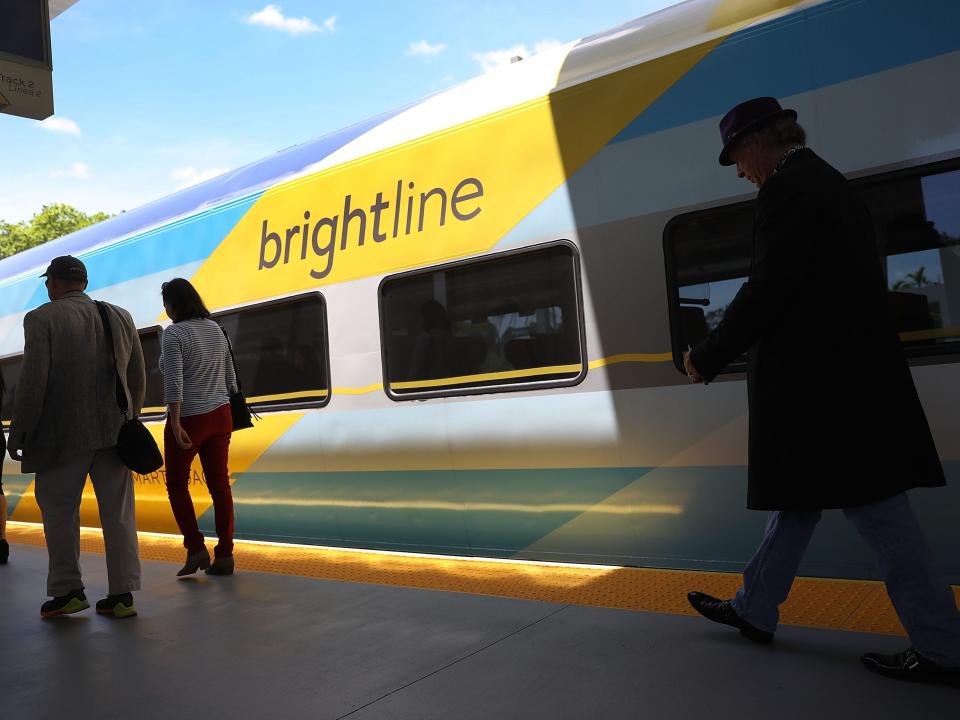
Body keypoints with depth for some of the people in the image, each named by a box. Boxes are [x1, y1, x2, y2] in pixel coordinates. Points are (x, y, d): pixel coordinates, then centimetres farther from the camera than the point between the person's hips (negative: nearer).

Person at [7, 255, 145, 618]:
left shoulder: (41, 318, -6)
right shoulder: (121, 317, 8)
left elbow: (33, 381, -12)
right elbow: (137, 379, 10)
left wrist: (18, 432, -4)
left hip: (63, 434, -4)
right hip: (114, 431, 4)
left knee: (59, 510, 11)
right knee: (118, 512, 6)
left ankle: (67, 590, 16)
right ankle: (122, 594, 9)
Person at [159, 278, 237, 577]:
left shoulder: (173, 334, -13)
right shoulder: (215, 329, 8)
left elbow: (174, 382, -22)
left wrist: (175, 424, -26)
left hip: (189, 420, -6)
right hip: (219, 417, 6)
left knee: (176, 483, 11)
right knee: (219, 484, 8)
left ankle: (196, 549, 6)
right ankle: (225, 555, 10)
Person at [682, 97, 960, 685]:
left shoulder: (788, 189, -13)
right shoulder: (829, 183, 18)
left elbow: (767, 290, -19)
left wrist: (708, 358, -9)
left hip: (823, 381, -11)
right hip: (850, 371, 11)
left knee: (873, 506, -2)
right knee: (798, 496, 15)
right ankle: (756, 610, 27)